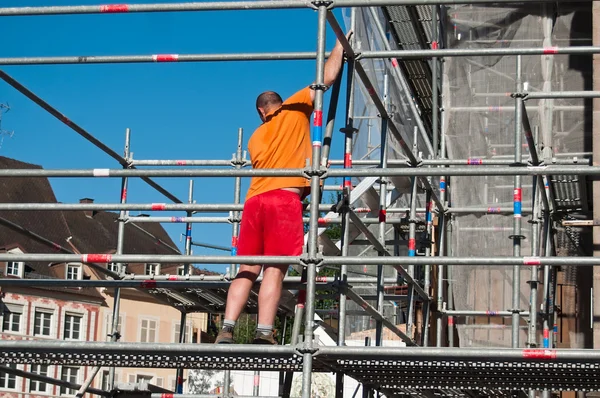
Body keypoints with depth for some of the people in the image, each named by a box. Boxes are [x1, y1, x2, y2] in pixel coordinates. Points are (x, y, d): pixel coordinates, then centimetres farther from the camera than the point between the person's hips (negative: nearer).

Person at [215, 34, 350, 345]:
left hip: (255, 200, 5)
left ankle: (226, 330, -7)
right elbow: (328, 77, 14)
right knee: (275, 270, -10)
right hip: (285, 198, -5)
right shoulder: (295, 110, 15)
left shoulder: (255, 138, 28)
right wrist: (340, 45, 28)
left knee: (247, 270, 4)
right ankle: (264, 335, -18)